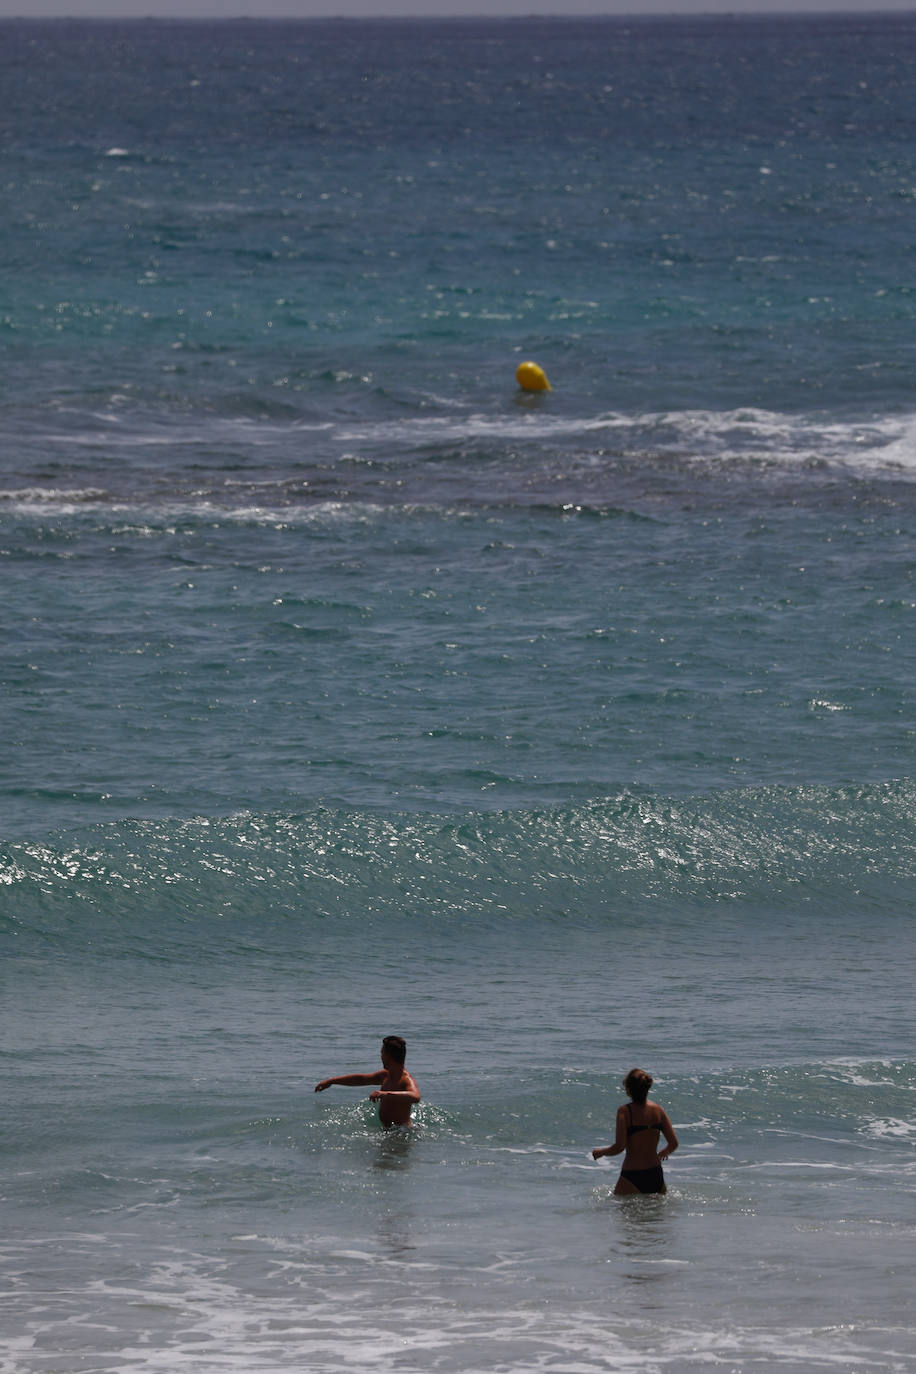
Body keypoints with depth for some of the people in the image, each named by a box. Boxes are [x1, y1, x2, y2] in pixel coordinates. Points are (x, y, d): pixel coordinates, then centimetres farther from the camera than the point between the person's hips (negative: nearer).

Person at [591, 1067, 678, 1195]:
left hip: (632, 1177, -5)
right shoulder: (657, 1110, 2)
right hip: (656, 1176, 5)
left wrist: (600, 1152, 4)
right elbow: (673, 1144, 5)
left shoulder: (624, 1111, -11)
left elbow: (619, 1147, -16)